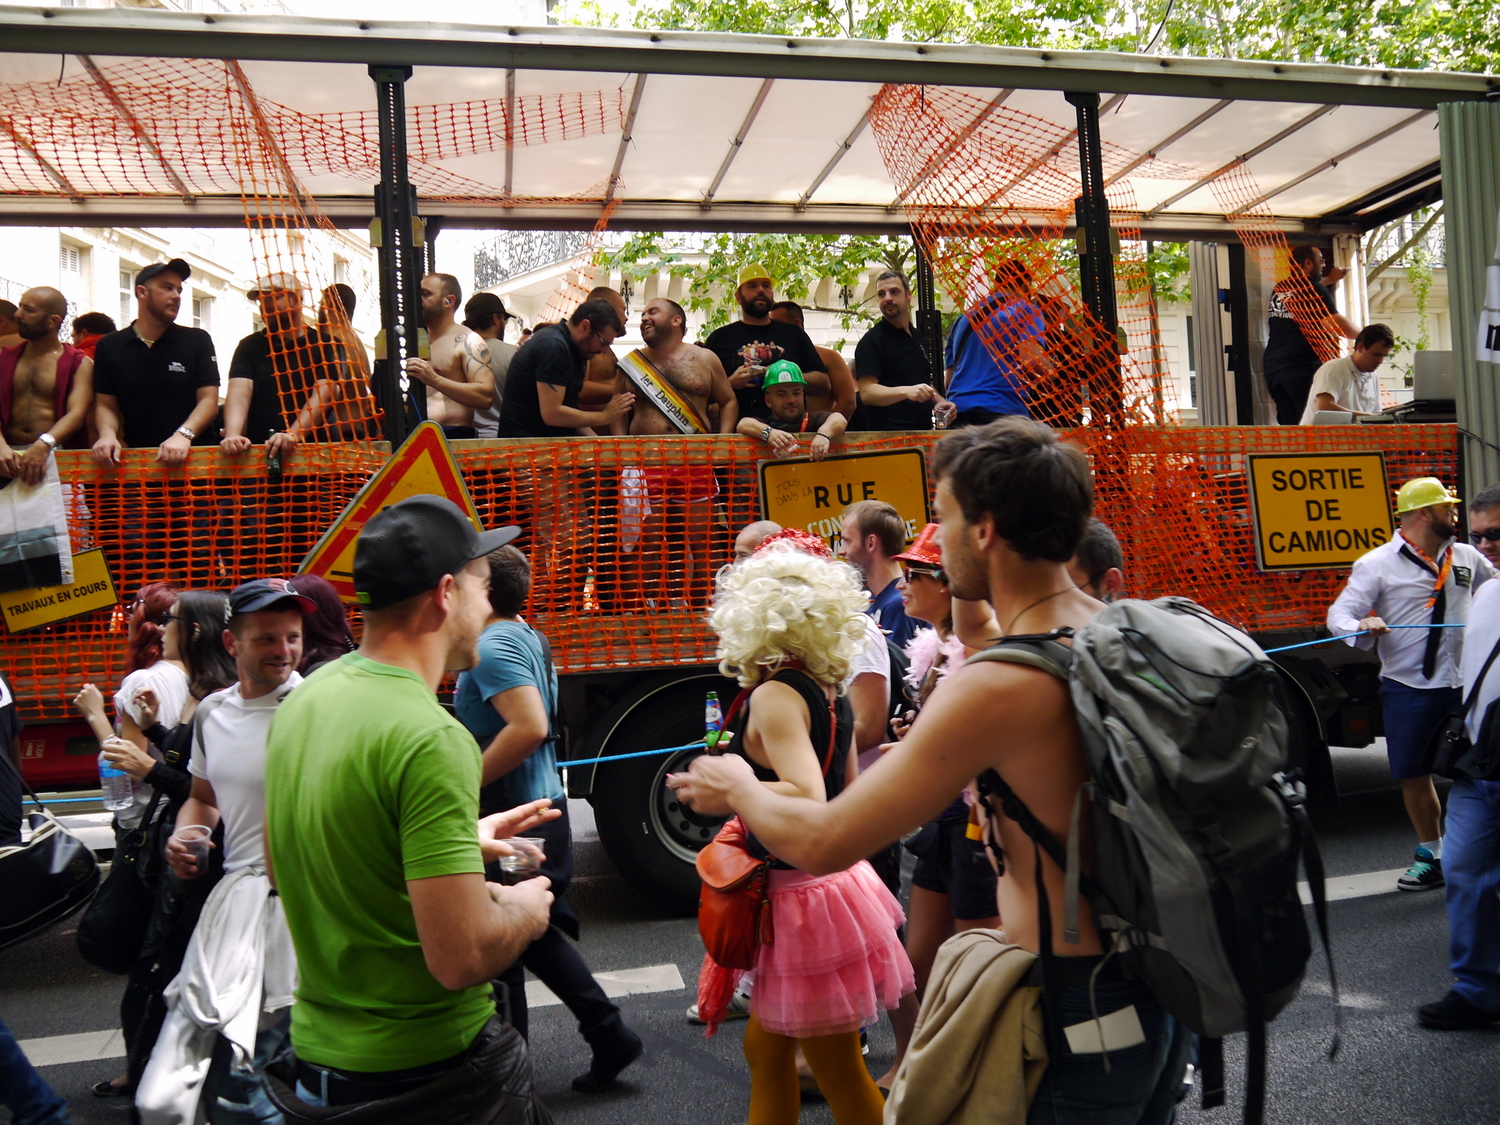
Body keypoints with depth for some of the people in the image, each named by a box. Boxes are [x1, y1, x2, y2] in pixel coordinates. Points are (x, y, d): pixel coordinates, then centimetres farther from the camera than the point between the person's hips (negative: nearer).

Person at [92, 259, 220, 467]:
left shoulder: (198, 341, 7)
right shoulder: (109, 346, 12)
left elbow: (209, 400, 0)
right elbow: (105, 405, 13)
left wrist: (184, 435, -17)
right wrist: (108, 434, -9)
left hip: (193, 456, -2)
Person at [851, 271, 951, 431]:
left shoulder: (919, 337, 19)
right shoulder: (871, 340, -5)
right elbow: (866, 393, -17)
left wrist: (939, 401, 12)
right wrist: (906, 392, -31)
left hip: (923, 432, 6)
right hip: (888, 435, -6)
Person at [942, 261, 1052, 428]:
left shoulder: (963, 319, 24)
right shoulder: (1025, 309, 6)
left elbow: (949, 378, 23)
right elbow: (1032, 358, -11)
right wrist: (1055, 376, 6)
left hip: (958, 413, 6)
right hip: (1002, 410, -6)